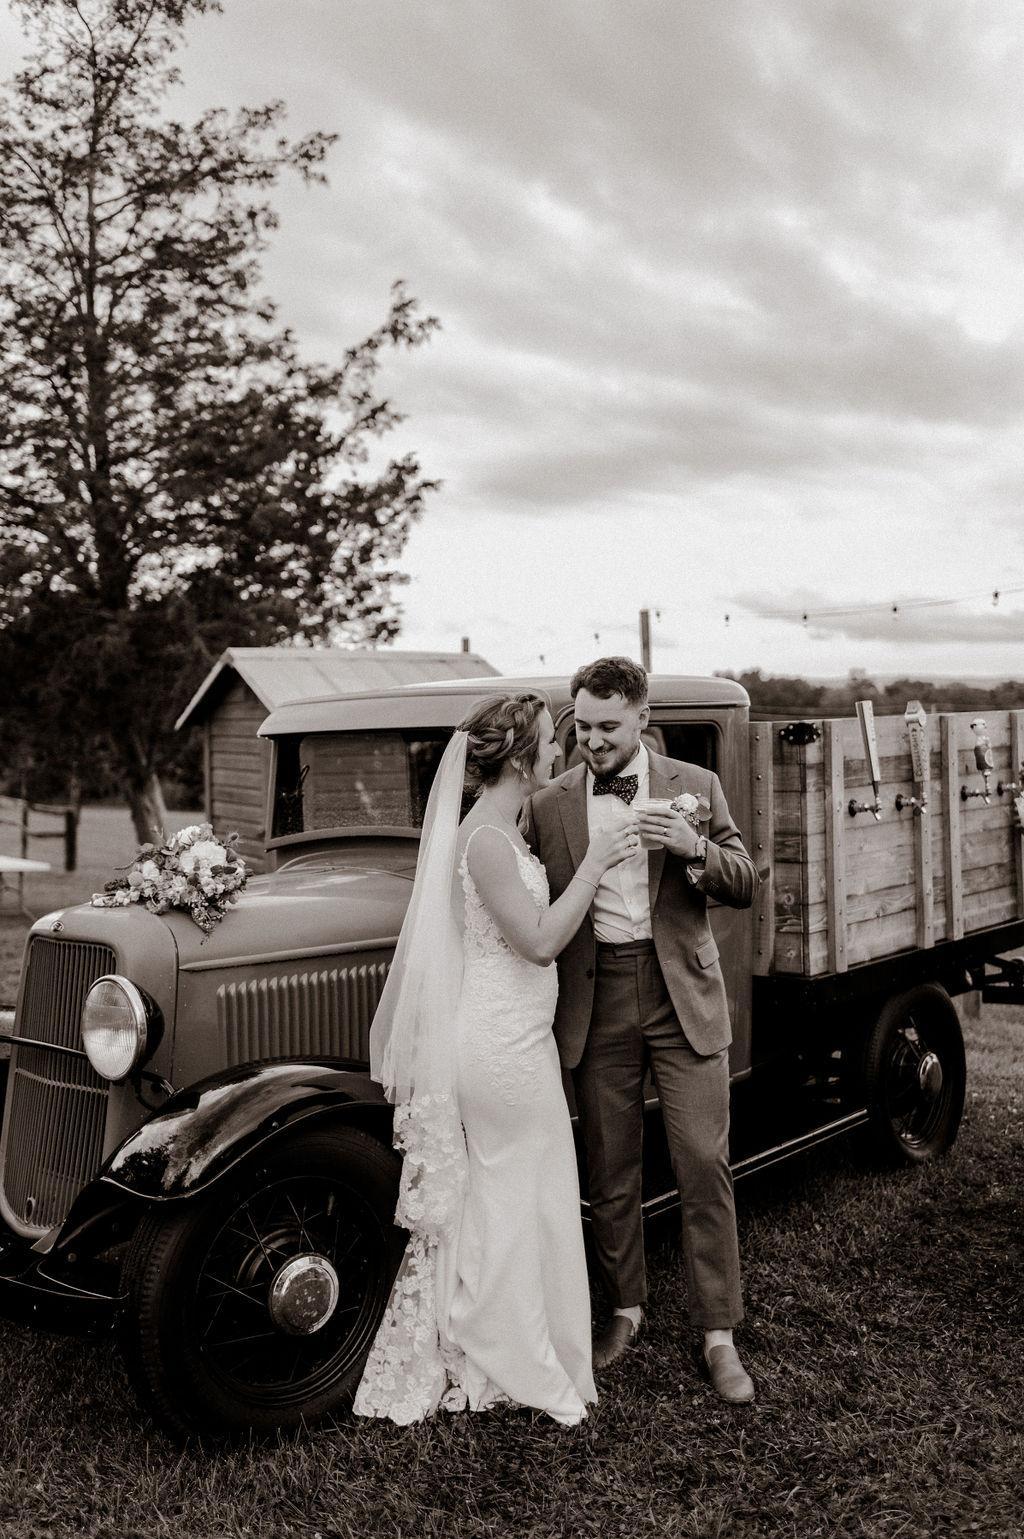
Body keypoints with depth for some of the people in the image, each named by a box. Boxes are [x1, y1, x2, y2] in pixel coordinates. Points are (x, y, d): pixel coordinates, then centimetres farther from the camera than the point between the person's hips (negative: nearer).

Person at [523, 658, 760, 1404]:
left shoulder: (696, 787, 3)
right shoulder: (549, 804, 4)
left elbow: (745, 887, 1)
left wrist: (696, 848, -19)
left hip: (683, 993, -1)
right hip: (596, 1001, 1)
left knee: (705, 1164, -1)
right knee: (611, 1171, 11)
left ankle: (719, 1332, 13)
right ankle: (626, 1308, 30)